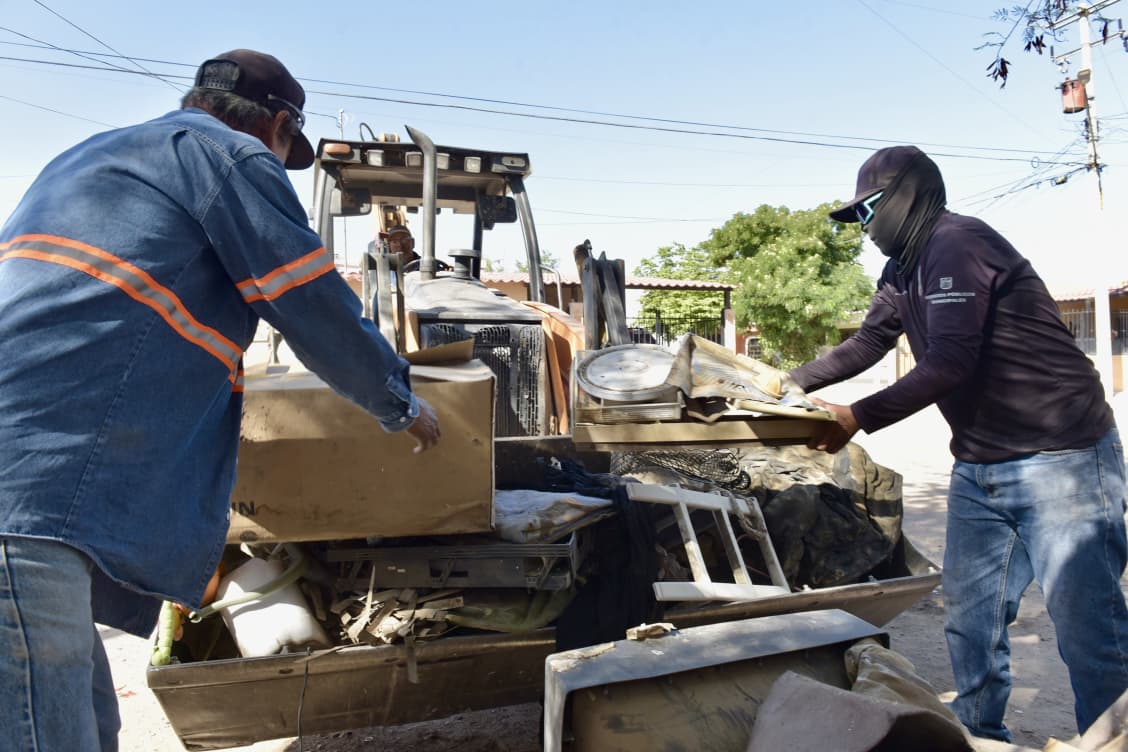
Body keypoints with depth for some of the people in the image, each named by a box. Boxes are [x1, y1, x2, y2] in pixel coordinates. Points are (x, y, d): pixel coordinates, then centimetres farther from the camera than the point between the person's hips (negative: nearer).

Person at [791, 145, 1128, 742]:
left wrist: (856, 418, -17)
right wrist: (790, 383, 15)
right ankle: (979, 735, 27)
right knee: (969, 619, 13)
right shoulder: (904, 269, 14)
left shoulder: (956, 243, -16)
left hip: (1059, 460, -9)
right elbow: (868, 343, 20)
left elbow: (949, 363, -23)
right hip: (979, 469, 9)